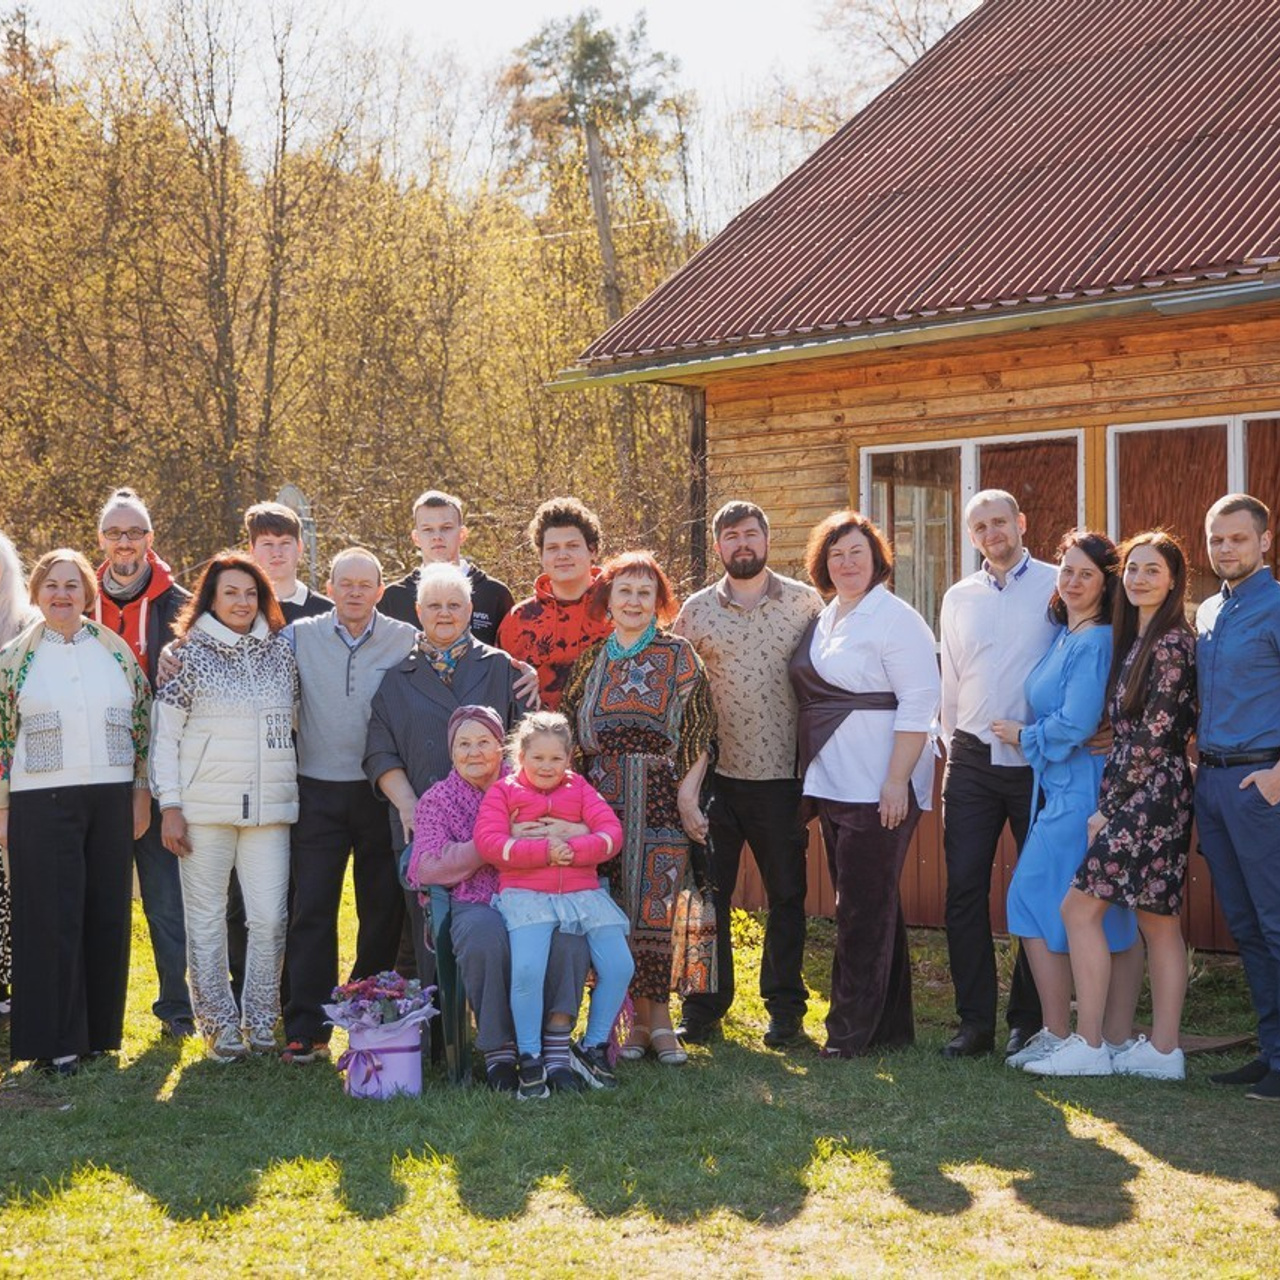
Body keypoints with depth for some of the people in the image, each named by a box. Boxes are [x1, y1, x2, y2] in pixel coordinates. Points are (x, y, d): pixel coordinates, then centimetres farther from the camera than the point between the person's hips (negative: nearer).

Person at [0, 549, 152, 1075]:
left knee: (108, 917, 5)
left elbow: (143, 721, 12)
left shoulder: (117, 651, 8)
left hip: (111, 798, 3)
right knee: (53, 919, -1)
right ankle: (56, 1042, 7)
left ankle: (98, 1031, 17)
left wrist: (141, 792, 7)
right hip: (43, 804, -2)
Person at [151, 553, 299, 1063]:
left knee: (270, 918, -1)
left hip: (269, 807, 2)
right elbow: (165, 736, 1)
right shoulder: (189, 654, 1)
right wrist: (170, 806, -4)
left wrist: (296, 789, 14)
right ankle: (219, 1025, 13)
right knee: (207, 919, 2)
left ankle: (261, 1022, 13)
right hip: (205, 807, -2)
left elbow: (296, 719, 19)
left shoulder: (281, 652, 10)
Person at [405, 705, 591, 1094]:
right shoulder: (437, 799, 14)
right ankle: (498, 1050, -22)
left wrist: (568, 830, -17)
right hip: (475, 905, -1)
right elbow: (427, 867, -5)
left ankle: (557, 1044, -26)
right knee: (485, 936, -37)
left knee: (570, 932, -33)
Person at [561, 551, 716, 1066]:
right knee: (618, 911, 0)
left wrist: (688, 791, -10)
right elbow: (568, 731, 12)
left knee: (654, 907, -6)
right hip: (604, 803, 3)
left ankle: (658, 1020, 3)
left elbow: (700, 730, 0)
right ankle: (640, 1019, 9)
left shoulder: (679, 655, 4)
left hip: (662, 798, -2)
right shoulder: (591, 659, 12)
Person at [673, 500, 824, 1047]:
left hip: (783, 773, -1)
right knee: (706, 890, 5)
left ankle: (786, 1009, 19)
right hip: (715, 774, 1)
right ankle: (704, 1008, 16)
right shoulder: (696, 610, 6)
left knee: (787, 894, 7)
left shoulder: (804, 602, 3)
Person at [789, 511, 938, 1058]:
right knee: (865, 906, 14)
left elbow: (919, 703, -15)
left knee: (865, 908, -4)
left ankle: (852, 1030, 4)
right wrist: (809, 778, 15)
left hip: (878, 789, -8)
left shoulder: (895, 619, -9)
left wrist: (897, 781, -20)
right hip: (832, 783, 9)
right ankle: (891, 1026, 23)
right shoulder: (822, 620, 15)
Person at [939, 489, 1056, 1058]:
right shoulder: (959, 598, 12)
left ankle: (1028, 1021, 13)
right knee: (964, 890, 0)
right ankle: (975, 1020, 7)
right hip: (973, 759, 4)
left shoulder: (1057, 586, -1)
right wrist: (954, 746, 14)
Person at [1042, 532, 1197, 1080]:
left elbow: (1155, 737, -16)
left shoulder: (1171, 643, -14)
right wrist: (1111, 802, 11)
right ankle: (1163, 1049, 13)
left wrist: (1108, 807, -13)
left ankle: (1086, 1046, -4)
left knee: (1080, 907, -8)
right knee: (1158, 920, 9)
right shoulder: (1136, 639, 14)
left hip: (1148, 797, -9)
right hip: (1145, 801, 9)